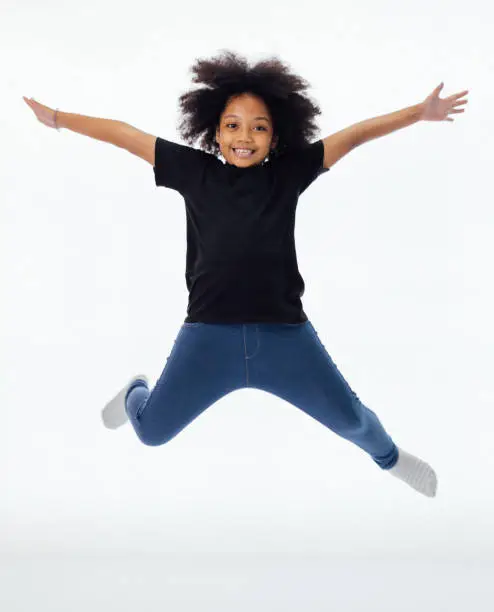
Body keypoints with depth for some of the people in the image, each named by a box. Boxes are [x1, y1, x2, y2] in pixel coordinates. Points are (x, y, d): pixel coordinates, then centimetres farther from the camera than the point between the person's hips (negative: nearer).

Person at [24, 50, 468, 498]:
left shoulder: (288, 173, 0)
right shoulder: (195, 171, 0)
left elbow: (354, 135, 2)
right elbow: (125, 135, 5)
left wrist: (419, 112, 1)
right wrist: (57, 118, 11)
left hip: (285, 334, 0)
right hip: (209, 335, 0)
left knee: (351, 420, 11)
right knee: (151, 431, 13)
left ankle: (387, 455, 48)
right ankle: (135, 392, 51)